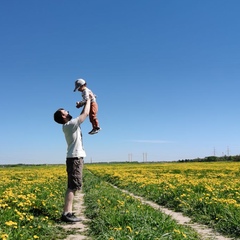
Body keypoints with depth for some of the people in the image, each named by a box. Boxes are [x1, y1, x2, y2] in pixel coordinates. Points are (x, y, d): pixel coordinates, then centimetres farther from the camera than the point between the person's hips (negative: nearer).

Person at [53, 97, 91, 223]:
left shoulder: (69, 125, 15)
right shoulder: (70, 125, -12)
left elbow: (82, 115, 27)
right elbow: (85, 113, -10)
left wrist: (86, 102, 25)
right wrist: (89, 99, 2)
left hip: (75, 158, 10)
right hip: (75, 159, -10)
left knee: (72, 187, 8)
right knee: (72, 187, -12)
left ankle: (69, 212, 10)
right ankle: (66, 214, -14)